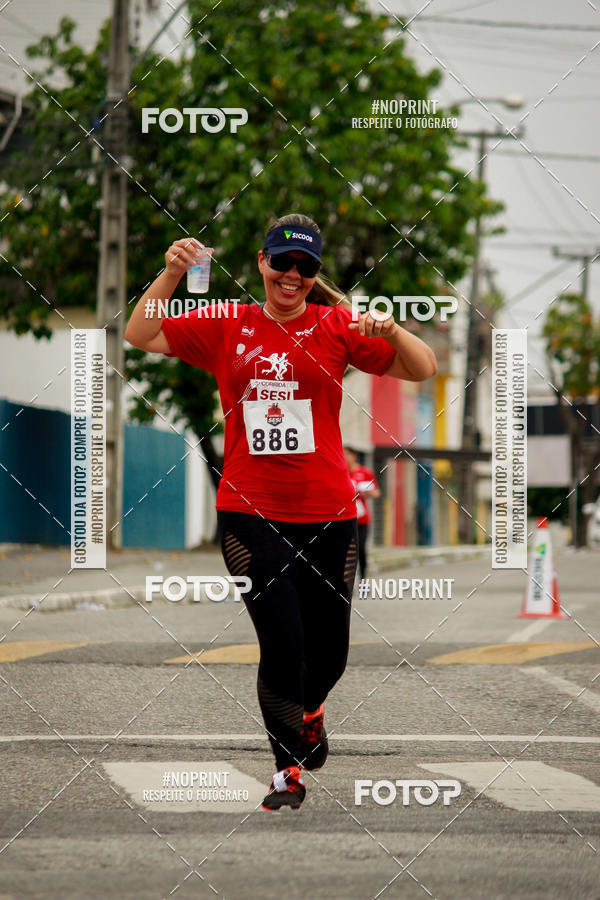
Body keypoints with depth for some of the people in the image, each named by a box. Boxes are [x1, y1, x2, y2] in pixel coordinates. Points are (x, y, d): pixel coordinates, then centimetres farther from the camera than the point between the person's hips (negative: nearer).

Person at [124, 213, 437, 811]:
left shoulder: (334, 328, 2)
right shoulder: (228, 326, 5)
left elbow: (423, 370, -2)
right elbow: (141, 336, 3)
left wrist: (391, 331, -22)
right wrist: (171, 274, -11)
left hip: (326, 513, 1)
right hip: (250, 510, -1)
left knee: (328, 649, 9)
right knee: (282, 643, -10)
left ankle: (309, 709, 45)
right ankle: (288, 769, 7)